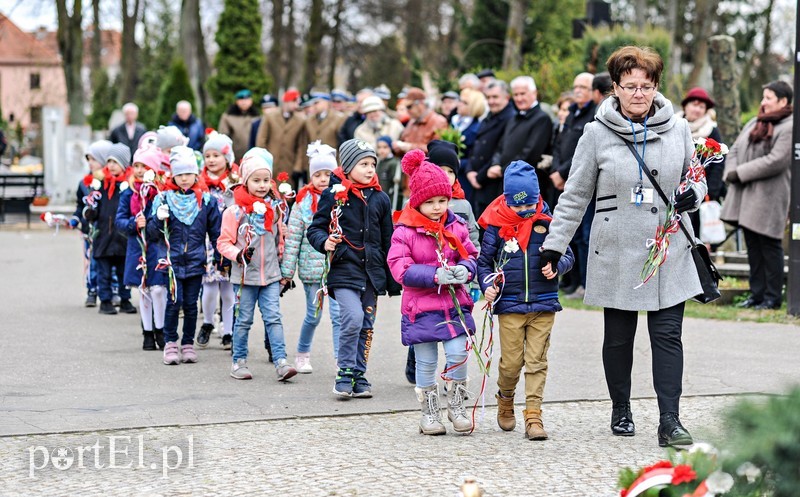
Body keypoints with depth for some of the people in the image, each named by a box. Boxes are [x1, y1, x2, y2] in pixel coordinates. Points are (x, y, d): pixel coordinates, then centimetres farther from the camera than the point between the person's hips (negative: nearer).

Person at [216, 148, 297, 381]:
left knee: (274, 318, -3)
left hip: (271, 275, 3)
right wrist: (238, 254, -21)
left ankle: (281, 361, -7)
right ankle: (239, 361, 17)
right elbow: (224, 242, -5)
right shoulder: (235, 211, -7)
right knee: (244, 320, 6)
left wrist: (283, 265, 19)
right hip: (245, 275, -3)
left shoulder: (274, 208, 7)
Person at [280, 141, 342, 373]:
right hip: (312, 266, 0)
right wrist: (287, 270, -2)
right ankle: (302, 355, 30)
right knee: (313, 316, 10)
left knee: (338, 315, -7)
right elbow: (293, 237, 0)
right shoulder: (304, 201, -1)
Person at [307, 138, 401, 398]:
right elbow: (314, 228, 3)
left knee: (366, 326, 8)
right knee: (353, 318, -19)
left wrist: (392, 279, 14)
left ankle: (359, 375, 19)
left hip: (372, 272, 4)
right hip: (344, 269, -4)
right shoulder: (333, 196, -3)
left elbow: (388, 241, 15)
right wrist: (324, 241, -20)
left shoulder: (380, 199, 9)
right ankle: (345, 373, -5)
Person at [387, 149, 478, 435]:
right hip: (421, 307, -3)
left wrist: (464, 269, -12)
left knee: (458, 354, -6)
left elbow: (471, 256, 13)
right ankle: (429, 413, 20)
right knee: (426, 362, 4)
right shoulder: (404, 232, -8)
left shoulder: (456, 227, 5)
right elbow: (400, 269, -14)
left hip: (455, 303, 3)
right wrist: (436, 275, -22)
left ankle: (456, 406, 15)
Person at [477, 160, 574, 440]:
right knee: (511, 362, 3)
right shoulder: (497, 225, 0)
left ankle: (533, 415, 0)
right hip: (509, 305, 0)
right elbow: (484, 260, 9)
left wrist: (556, 266, -12)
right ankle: (505, 403, 30)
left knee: (536, 361, -2)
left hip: (543, 305, 0)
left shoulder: (548, 223, 2)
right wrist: (487, 284, -7)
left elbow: (566, 254, 9)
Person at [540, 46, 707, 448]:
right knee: (618, 337, 9)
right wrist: (554, 245, -1)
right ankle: (621, 411, 27)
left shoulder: (677, 129, 4)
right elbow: (575, 195, 3)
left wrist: (693, 195, -7)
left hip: (669, 252, 1)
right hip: (616, 252, -1)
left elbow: (696, 178, 16)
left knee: (668, 335, -5)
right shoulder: (597, 134, -2)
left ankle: (670, 422, -5)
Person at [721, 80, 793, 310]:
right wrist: (731, 173, -3)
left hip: (769, 197, -8)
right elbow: (735, 149, 17)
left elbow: (775, 161, -19)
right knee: (753, 246, 10)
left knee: (769, 245, -3)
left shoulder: (789, 128, -10)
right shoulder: (754, 123, 18)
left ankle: (772, 297, 4)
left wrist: (740, 172, -17)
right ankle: (757, 294, 17)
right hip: (746, 195, 8)